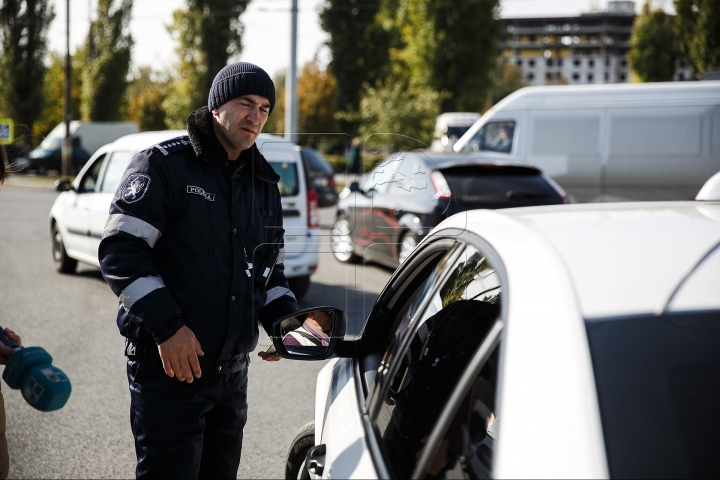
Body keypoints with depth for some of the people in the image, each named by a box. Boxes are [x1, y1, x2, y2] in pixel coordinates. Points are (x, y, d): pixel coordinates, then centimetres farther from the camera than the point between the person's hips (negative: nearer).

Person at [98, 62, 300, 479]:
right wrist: (167, 326, -22)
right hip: (168, 365, -7)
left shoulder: (264, 186, 15)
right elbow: (119, 252, -14)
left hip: (233, 370, 7)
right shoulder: (165, 165, -6)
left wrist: (283, 318, 2)